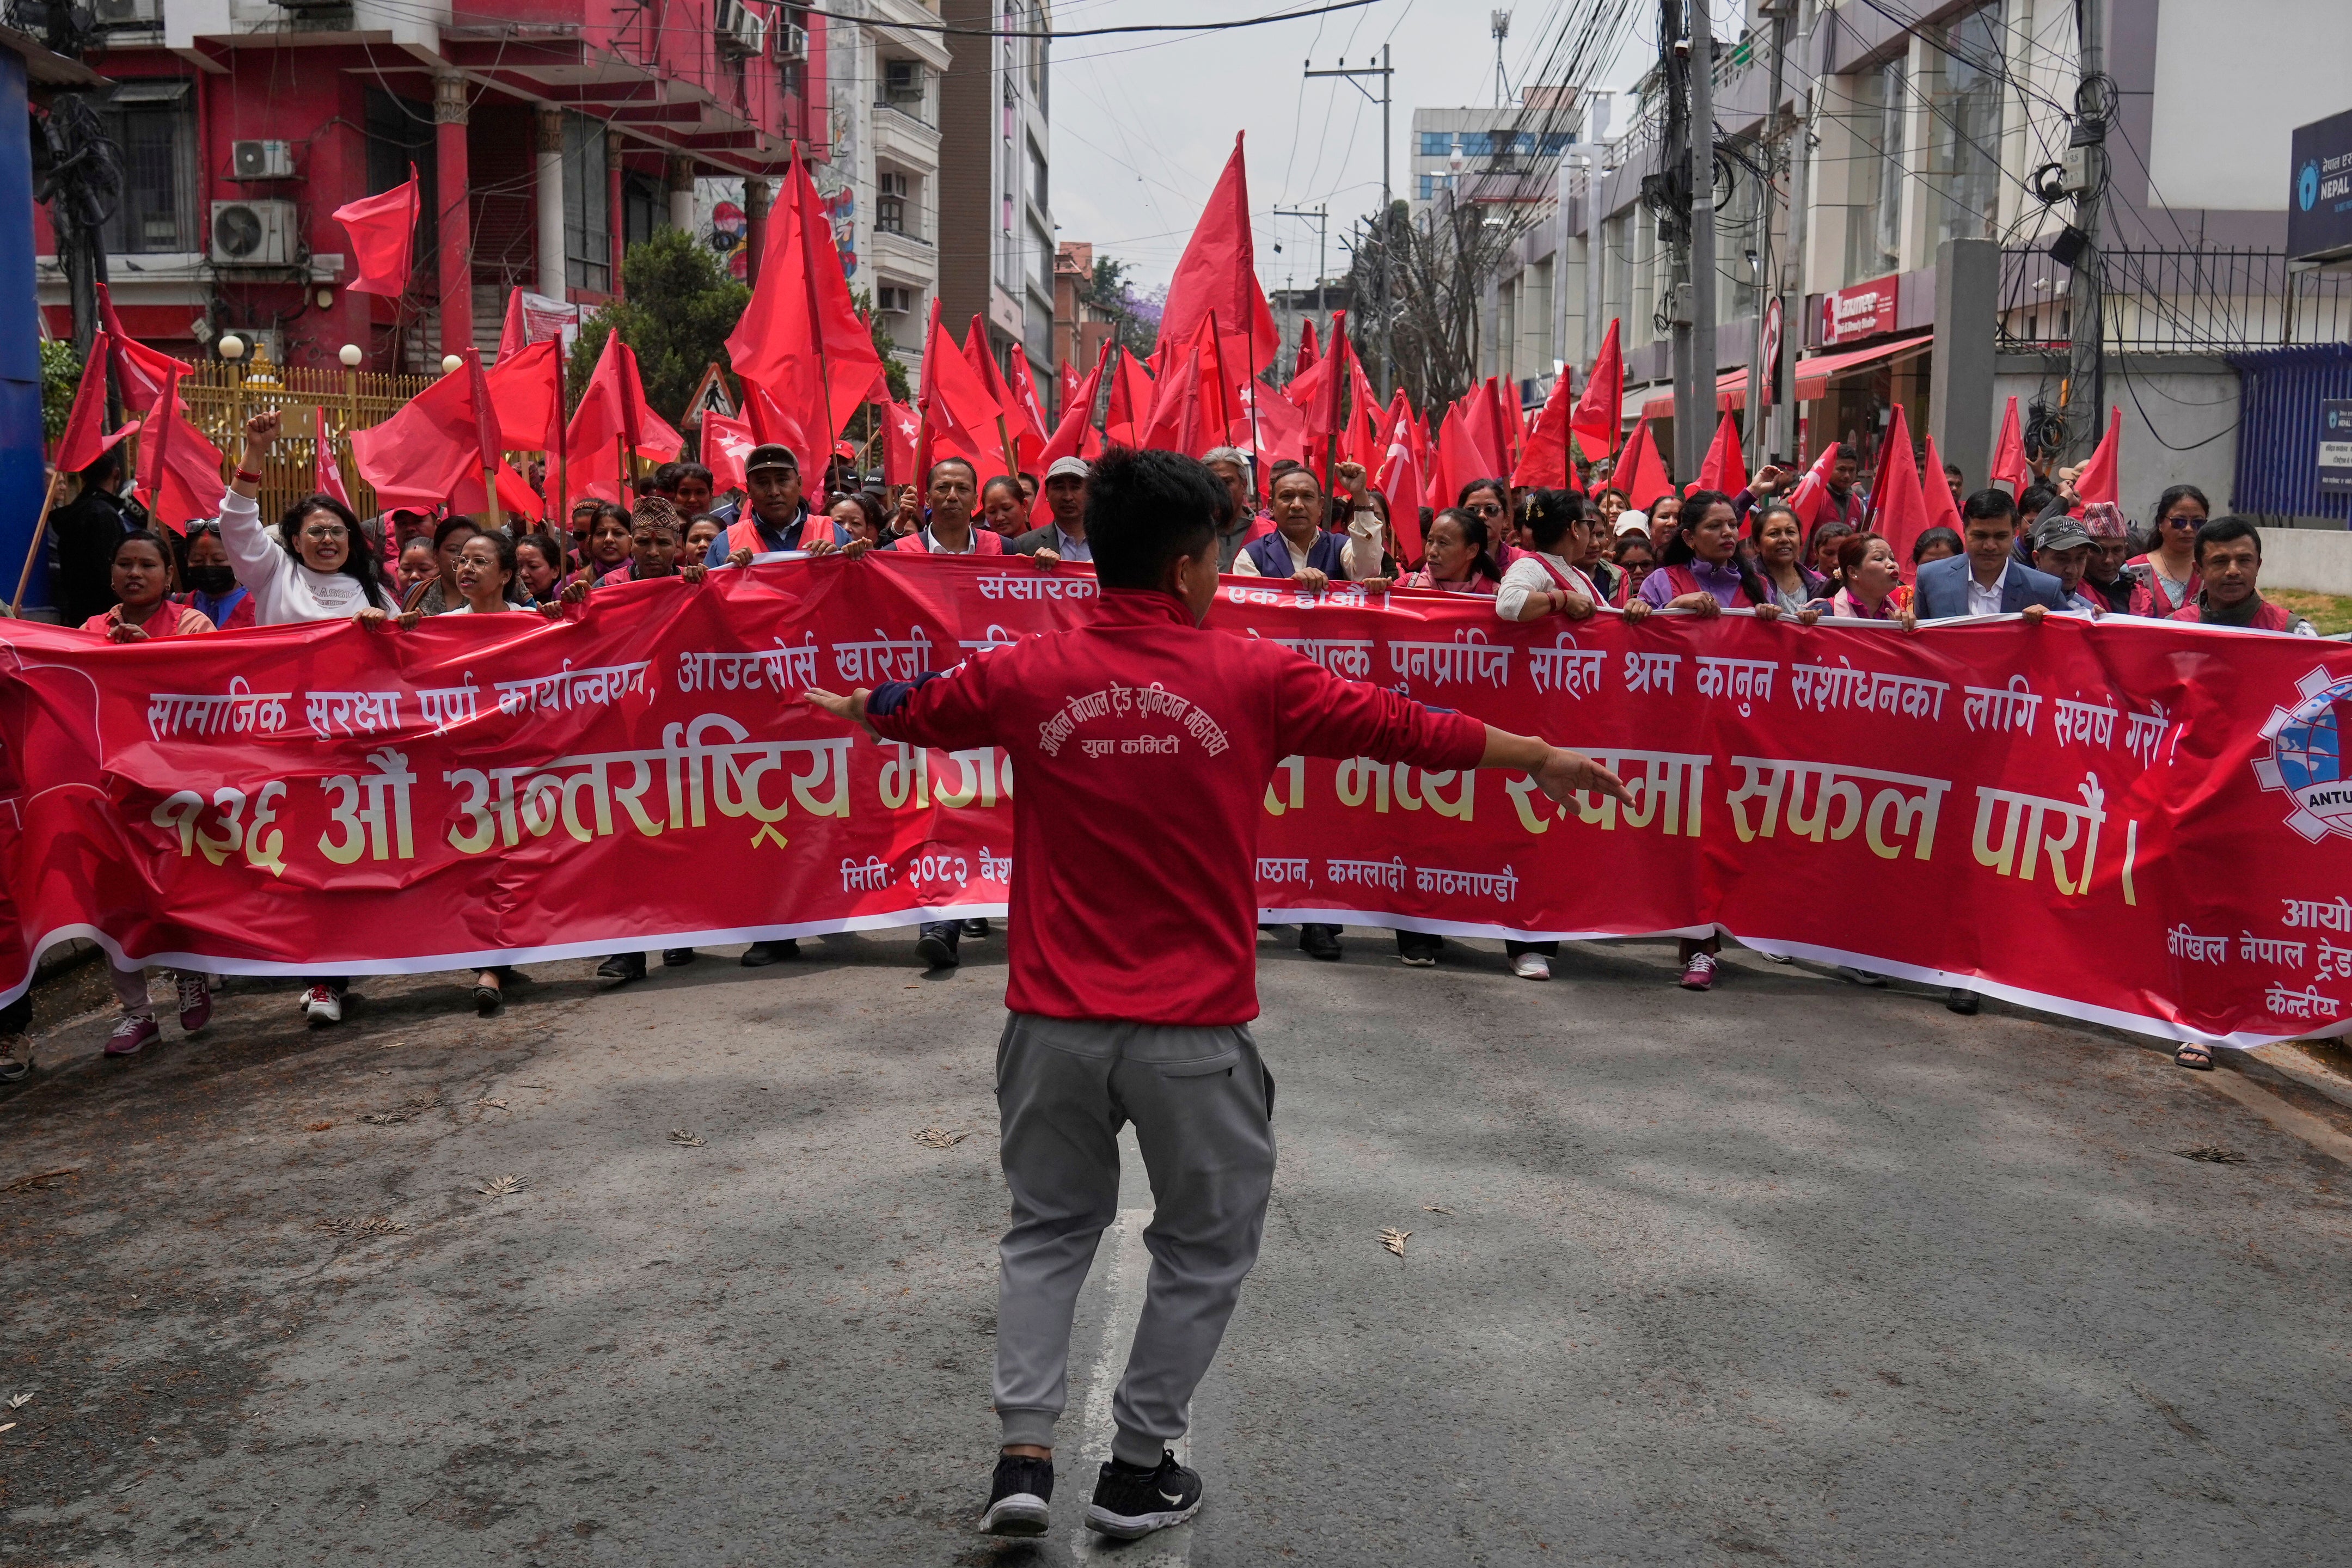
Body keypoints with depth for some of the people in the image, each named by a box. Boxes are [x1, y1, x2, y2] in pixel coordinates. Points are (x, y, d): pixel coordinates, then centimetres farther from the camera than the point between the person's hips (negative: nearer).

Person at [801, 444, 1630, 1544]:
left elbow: (910, 711, 18)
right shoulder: (1251, 679, -8)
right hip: (1194, 1034, -2)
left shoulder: (1026, 676, -2)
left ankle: (1024, 1454, 18)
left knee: (1048, 1227, 23)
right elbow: (1406, 727, 3)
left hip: (1055, 1021, 3)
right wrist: (1543, 759, 18)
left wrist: (856, 710, 42)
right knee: (1206, 1245, 18)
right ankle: (1137, 1471, 26)